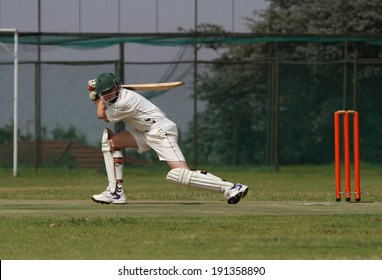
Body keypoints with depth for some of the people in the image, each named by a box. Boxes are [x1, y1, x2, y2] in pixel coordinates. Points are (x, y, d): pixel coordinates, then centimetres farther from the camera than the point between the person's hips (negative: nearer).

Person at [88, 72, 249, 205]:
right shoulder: (116, 98, 10)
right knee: (110, 140, 7)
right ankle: (116, 192, 4)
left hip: (161, 132, -10)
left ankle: (232, 188, -27)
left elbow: (102, 116, -4)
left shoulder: (124, 101, -18)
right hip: (146, 133, 10)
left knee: (180, 175, -24)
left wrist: (100, 98, 10)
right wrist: (95, 97, 14)